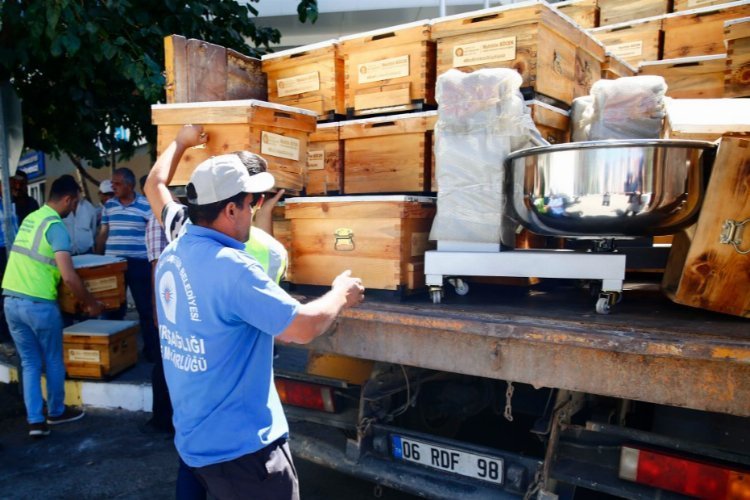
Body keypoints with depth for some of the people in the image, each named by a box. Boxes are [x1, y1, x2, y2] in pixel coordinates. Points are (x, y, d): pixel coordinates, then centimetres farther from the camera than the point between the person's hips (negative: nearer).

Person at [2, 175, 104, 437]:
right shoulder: (55, 226, -14)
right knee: (53, 361, 13)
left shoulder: (30, 218, 12)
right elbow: (68, 277, -23)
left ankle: (35, 421, 16)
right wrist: (91, 303, -11)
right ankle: (56, 412, 29)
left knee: (29, 362, 15)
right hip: (38, 304, -7)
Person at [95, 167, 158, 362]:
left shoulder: (146, 205, -5)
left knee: (144, 307, 2)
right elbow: (103, 233, 14)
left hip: (138, 264, -4)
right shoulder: (109, 205, 9)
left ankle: (151, 349, 13)